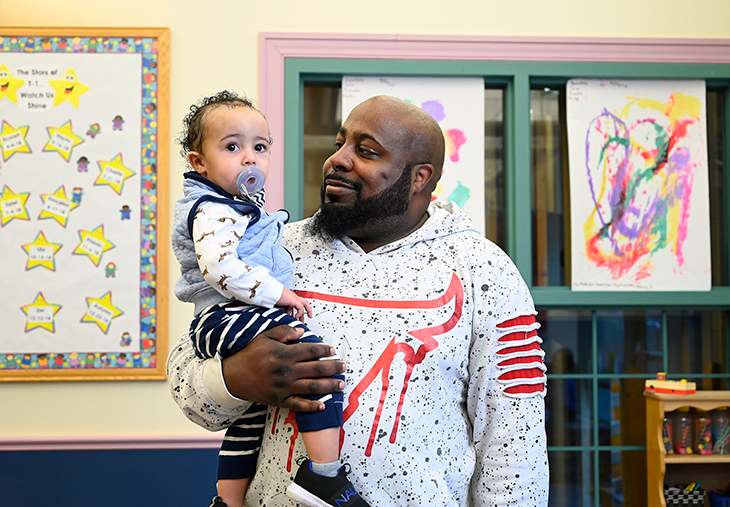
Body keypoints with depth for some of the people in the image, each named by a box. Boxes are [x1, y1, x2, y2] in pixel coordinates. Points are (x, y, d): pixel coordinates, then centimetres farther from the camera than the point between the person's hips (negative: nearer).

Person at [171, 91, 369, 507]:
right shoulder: (213, 211, -13)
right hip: (226, 317, -11)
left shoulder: (241, 205, 20)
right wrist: (276, 292, -24)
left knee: (252, 411, 21)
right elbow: (219, 267, -29)